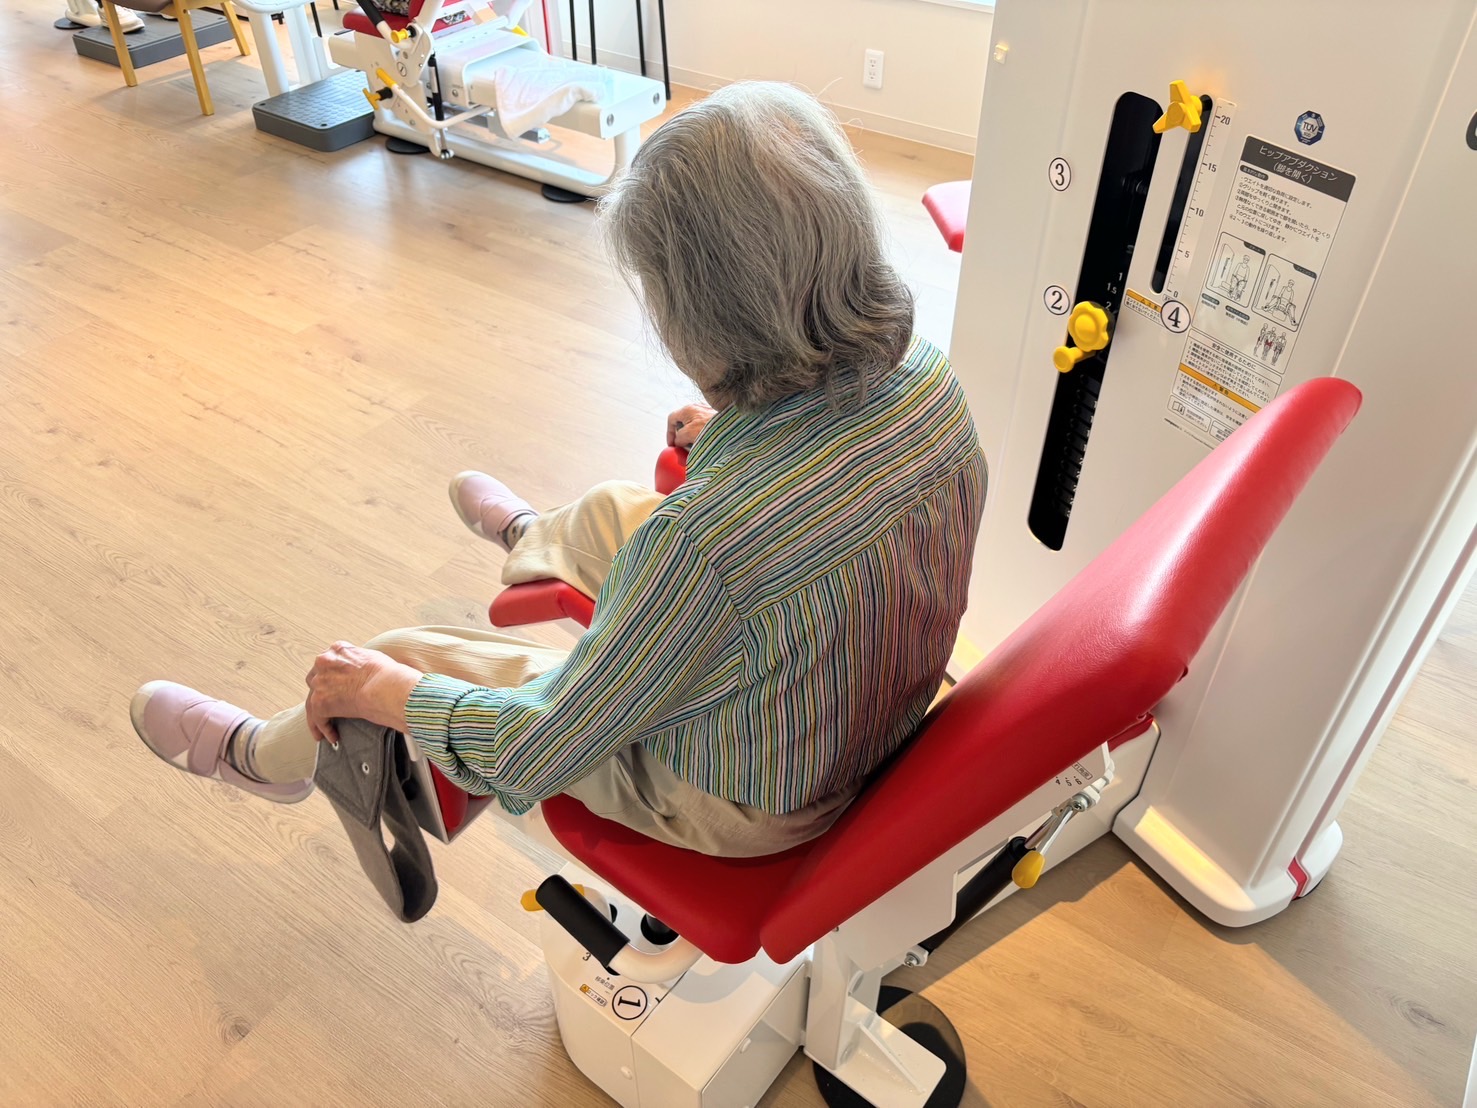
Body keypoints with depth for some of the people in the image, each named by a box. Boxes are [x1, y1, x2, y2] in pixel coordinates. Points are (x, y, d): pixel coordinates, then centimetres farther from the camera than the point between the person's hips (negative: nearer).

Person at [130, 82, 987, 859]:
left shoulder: (704, 539, -43)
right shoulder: (925, 377, -20)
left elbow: (541, 752, -27)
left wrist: (384, 692, -10)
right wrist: (731, 443, 16)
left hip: (740, 807, -6)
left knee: (388, 668, 9)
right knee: (610, 510, 25)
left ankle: (265, 755, 45)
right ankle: (527, 540, 65)